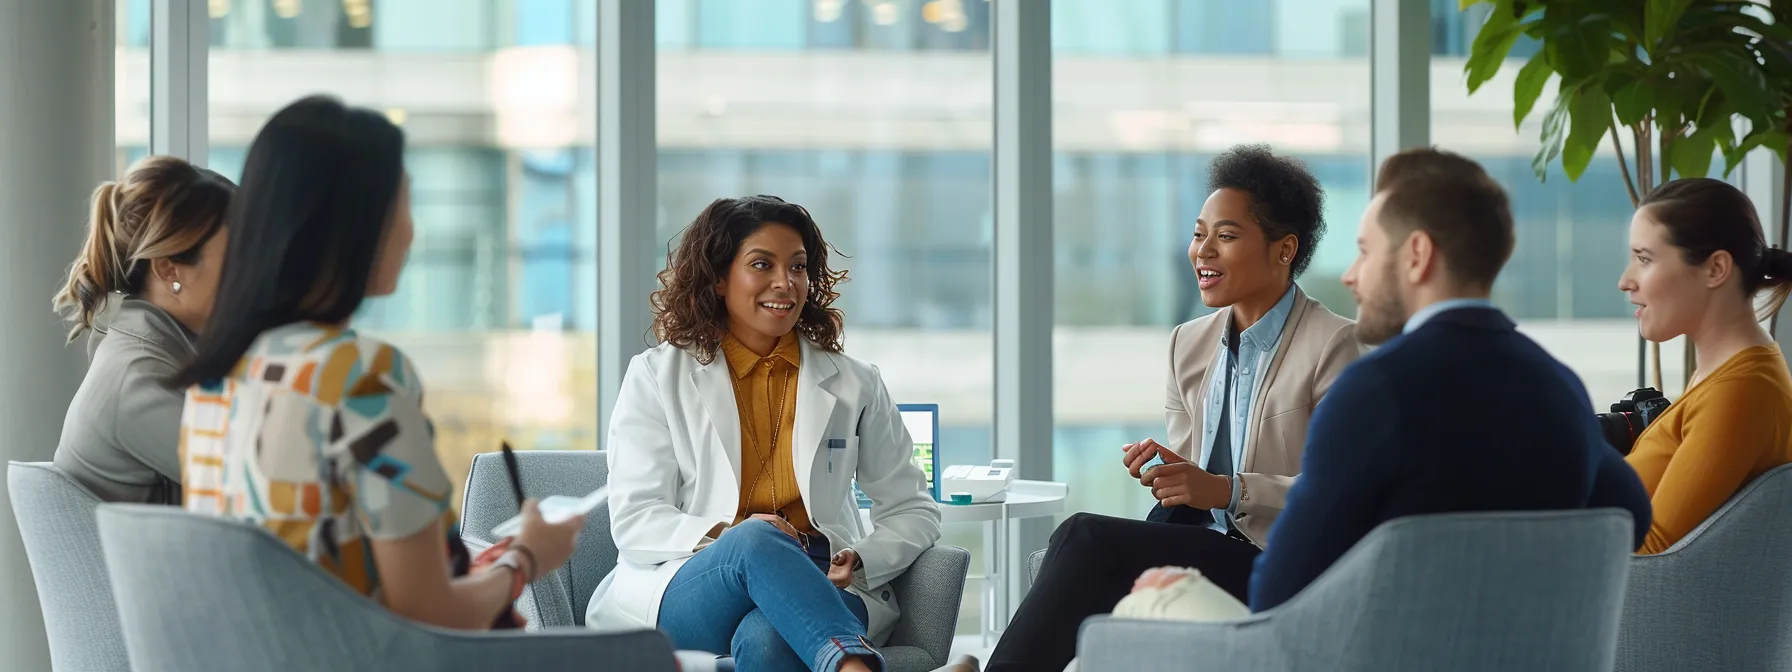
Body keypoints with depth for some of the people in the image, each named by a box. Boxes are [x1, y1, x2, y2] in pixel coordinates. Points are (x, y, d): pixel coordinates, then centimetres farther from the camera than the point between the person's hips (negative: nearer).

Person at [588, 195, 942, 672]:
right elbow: (634, 521, 2)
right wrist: (725, 536, -19)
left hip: (820, 589, 2)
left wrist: (859, 561, -6)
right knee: (756, 542, -40)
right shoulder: (656, 377, 11)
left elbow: (913, 512, 18)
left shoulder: (854, 386, 15)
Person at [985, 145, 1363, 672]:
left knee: (1086, 538, -23)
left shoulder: (1336, 346, -7)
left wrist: (1226, 489, -19)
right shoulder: (1190, 343, 16)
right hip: (1203, 547, 6)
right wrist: (1166, 473, -4)